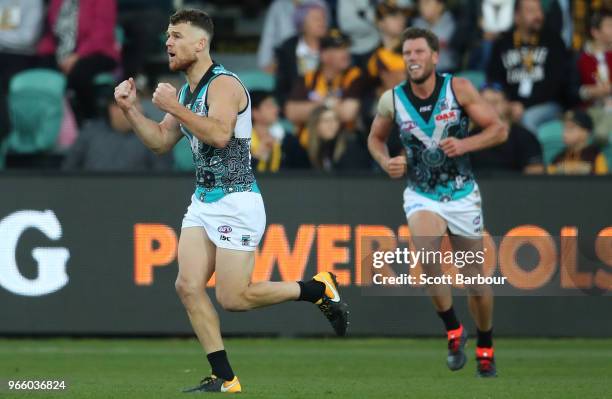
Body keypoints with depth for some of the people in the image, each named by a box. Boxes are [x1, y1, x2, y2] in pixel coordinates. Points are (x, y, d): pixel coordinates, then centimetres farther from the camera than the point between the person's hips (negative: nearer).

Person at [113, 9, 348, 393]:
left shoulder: (223, 84, -14)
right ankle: (225, 379, -2)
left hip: (236, 201, -9)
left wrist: (174, 107, -26)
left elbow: (219, 134, -29)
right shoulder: (186, 91, 14)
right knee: (188, 286, -5)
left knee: (233, 298, -9)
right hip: (203, 201, 9)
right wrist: (131, 108, 7)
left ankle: (318, 289, 11)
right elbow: (161, 142, 19)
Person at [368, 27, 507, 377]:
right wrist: (386, 162, -9)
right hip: (422, 196, 0)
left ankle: (485, 347, 32)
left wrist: (465, 144, -24)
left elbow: (499, 129, -8)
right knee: (426, 255, -30)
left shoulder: (458, 89, -12)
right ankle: (454, 331, -11)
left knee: (477, 283, 6)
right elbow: (376, 138, 12)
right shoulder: (392, 101, -7)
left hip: (463, 195, 0)